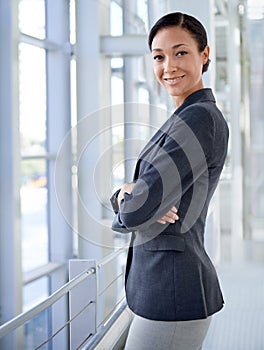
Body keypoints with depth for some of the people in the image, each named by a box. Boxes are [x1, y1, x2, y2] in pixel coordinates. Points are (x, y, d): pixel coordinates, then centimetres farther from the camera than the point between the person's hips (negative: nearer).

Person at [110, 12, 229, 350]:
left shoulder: (200, 118, -17)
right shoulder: (181, 119, 14)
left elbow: (135, 213, -23)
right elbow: (128, 200, 11)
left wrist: (127, 204, -1)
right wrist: (124, 195, -11)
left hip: (171, 289, -9)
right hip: (159, 283, 9)